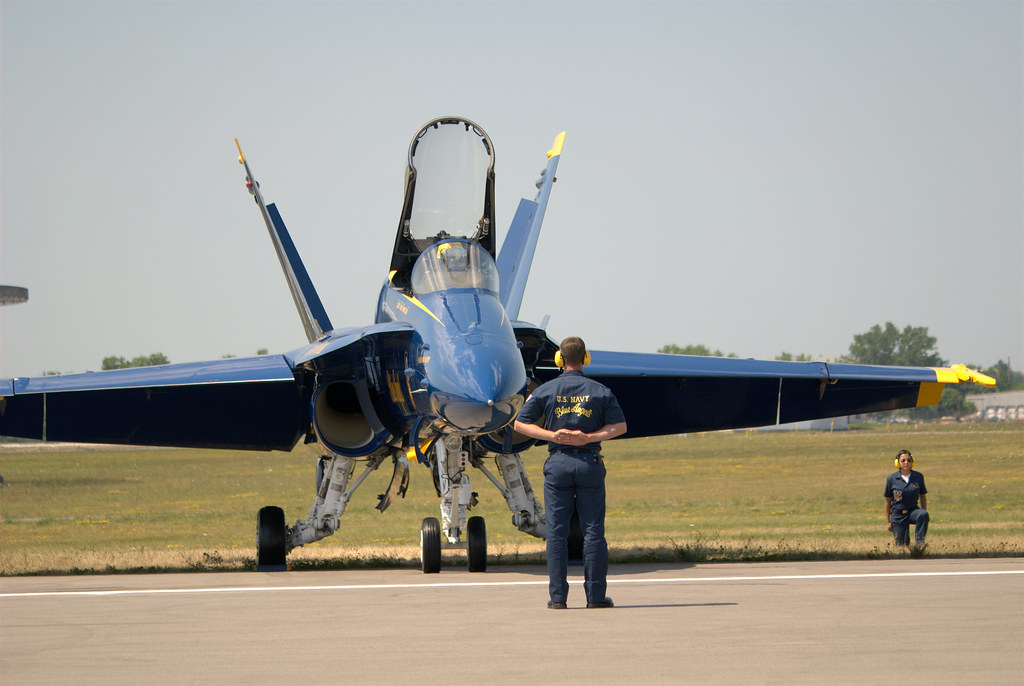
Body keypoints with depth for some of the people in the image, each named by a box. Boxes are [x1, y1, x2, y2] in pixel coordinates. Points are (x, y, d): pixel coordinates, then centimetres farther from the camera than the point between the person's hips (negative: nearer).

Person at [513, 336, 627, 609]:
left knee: (557, 532, 3)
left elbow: (520, 424, 2)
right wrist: (589, 438, -7)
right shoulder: (600, 391, 2)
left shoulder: (545, 391, 2)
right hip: (590, 463, 0)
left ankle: (558, 596, 0)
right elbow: (619, 426, -2)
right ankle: (596, 595, 1)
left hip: (558, 463, 0)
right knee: (593, 530, 2)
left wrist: (552, 435, -4)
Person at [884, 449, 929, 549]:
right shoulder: (891, 479, -6)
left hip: (913, 511, 1)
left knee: (923, 514, -35)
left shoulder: (918, 477, -2)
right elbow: (888, 501, 2)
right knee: (902, 545, -3)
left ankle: (919, 542, -26)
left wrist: (924, 515, 3)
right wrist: (888, 522, 4)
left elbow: (923, 496, 9)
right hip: (898, 515, -1)